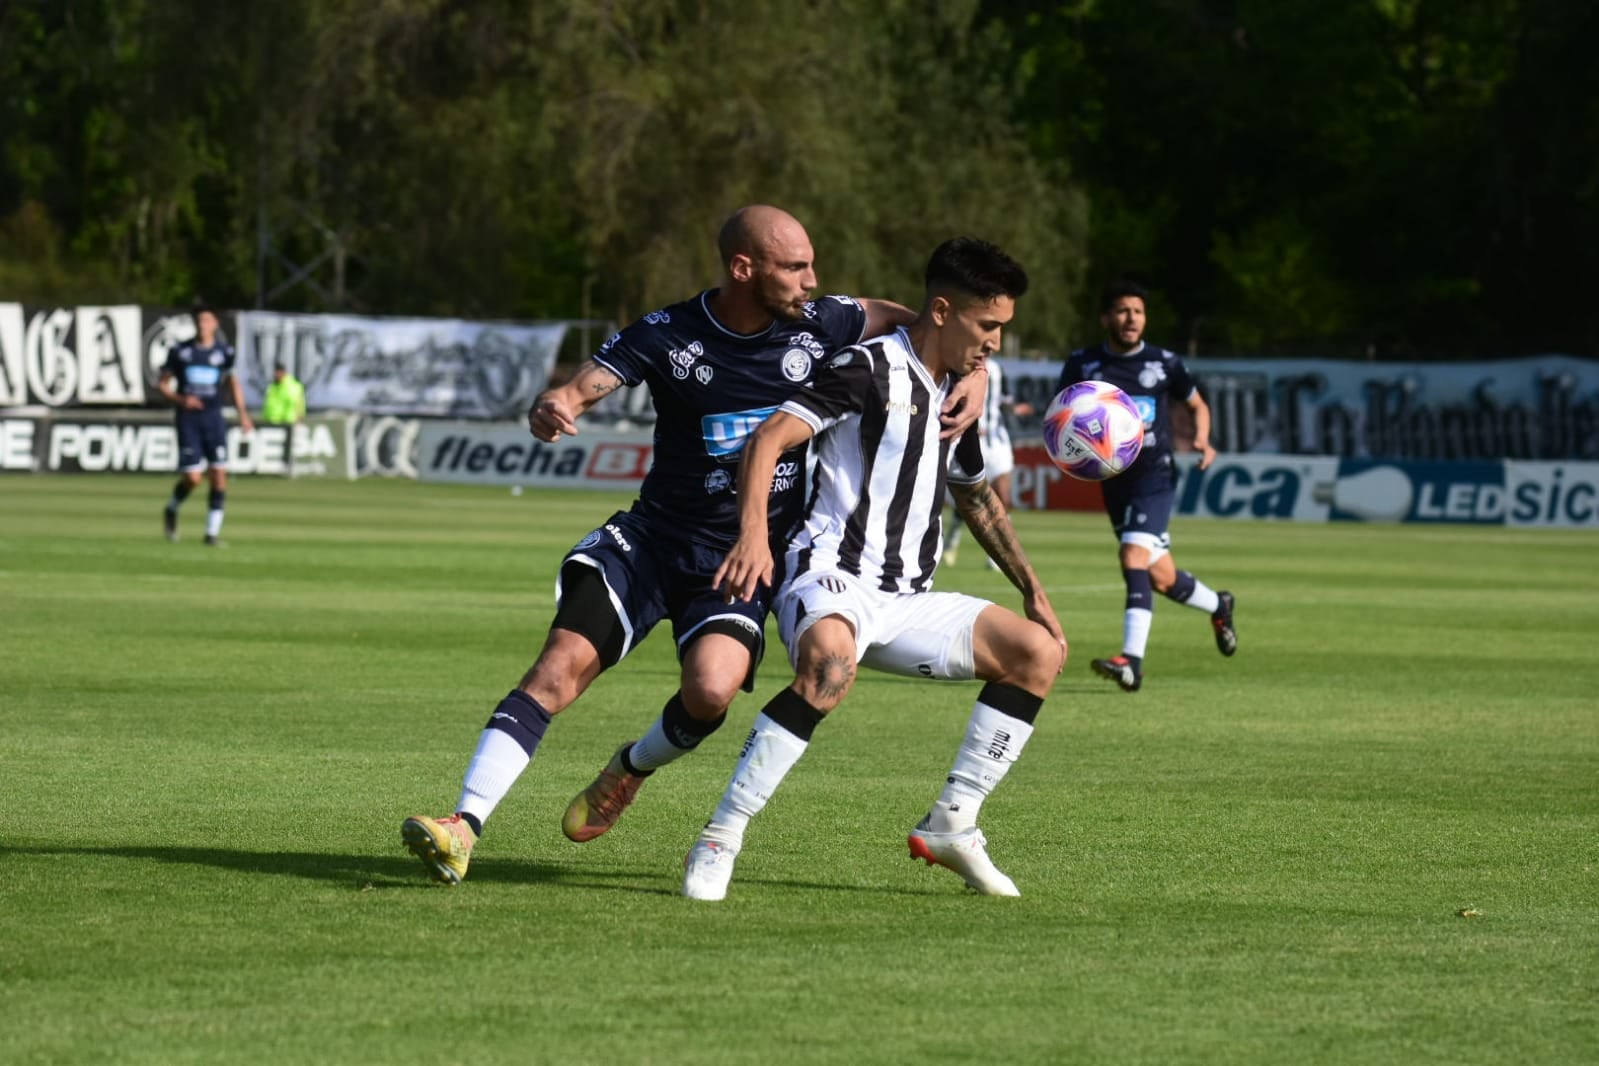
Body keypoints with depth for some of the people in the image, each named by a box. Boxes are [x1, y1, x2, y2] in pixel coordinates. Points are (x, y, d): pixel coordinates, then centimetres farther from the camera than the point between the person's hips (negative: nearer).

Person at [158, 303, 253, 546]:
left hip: (213, 418, 2)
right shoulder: (180, 351, 0)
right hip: (188, 419, -2)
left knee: (219, 475, -7)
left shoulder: (224, 352, 4)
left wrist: (242, 412, 11)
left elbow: (232, 381, 20)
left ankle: (213, 530, 3)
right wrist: (180, 399, -14)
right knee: (192, 478, -9)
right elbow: (163, 383, 5)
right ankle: (172, 509, 22)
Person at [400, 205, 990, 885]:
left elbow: (917, 325, 12)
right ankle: (464, 828, -20)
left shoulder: (816, 326, -4)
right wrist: (551, 408, -44)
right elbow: (584, 386, -20)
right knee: (560, 667, -19)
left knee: (711, 689, -26)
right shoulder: (668, 336, -9)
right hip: (652, 540, -1)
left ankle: (634, 766, 9)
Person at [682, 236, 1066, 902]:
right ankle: (718, 843, -32)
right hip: (833, 579, -8)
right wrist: (753, 532, -35)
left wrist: (1032, 591, 29)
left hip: (906, 602, 9)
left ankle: (950, 826, 7)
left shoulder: (957, 394, 18)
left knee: (1039, 652, 1)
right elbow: (771, 436, -19)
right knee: (830, 665, -40)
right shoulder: (871, 368, -8)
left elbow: (977, 497, 35)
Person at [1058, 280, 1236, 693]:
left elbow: (1197, 405, 15)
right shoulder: (1083, 365, 3)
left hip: (1156, 475, -3)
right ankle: (1218, 605, 43)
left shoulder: (1164, 363, 0)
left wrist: (1201, 440, -4)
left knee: (1135, 555, -24)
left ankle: (1132, 661, -30)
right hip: (1114, 480, 3)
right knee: (1161, 578, 11)